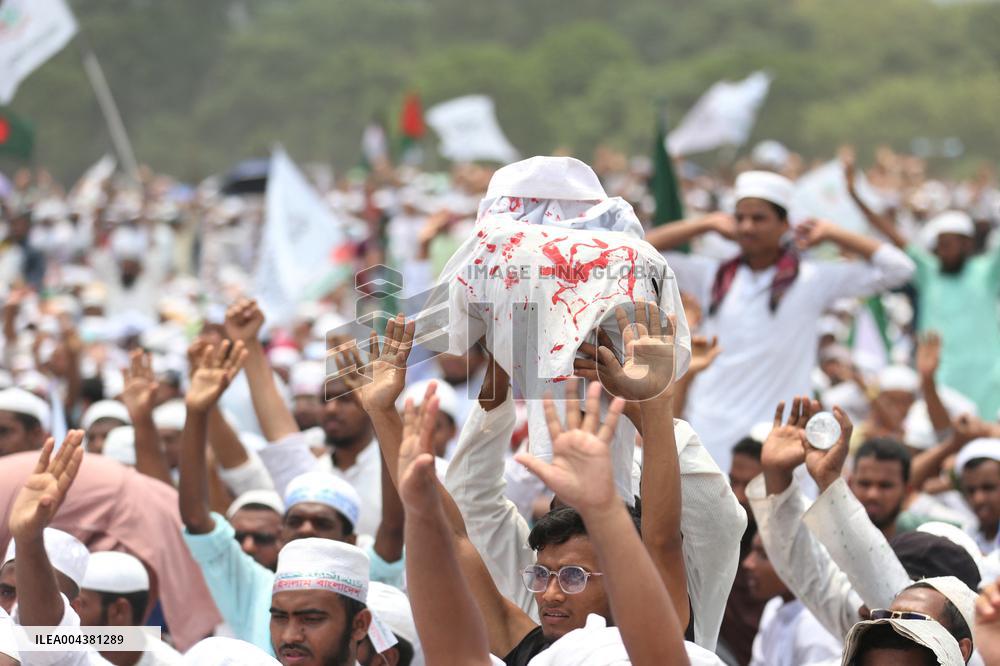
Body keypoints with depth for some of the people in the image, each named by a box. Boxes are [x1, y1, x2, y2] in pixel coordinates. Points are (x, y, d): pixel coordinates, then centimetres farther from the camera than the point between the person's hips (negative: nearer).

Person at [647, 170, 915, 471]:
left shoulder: (813, 280, 1)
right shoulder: (713, 276, 10)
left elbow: (898, 268, -3)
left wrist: (831, 233, 1)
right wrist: (705, 225, 8)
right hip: (711, 432, 3)